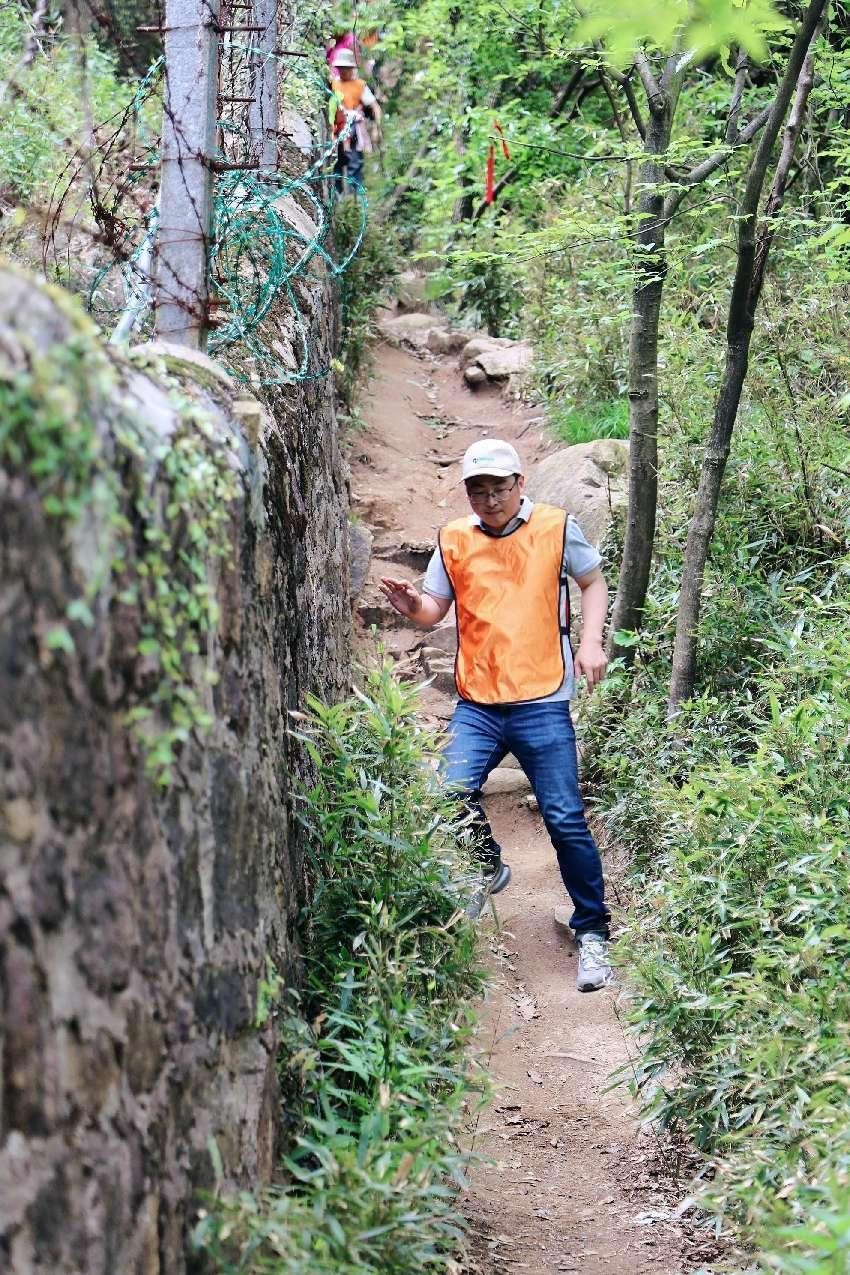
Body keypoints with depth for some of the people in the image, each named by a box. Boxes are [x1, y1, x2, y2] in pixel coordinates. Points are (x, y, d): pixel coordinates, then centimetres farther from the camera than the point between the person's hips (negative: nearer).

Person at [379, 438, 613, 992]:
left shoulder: (557, 527, 1)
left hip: (542, 703, -2)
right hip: (478, 705, 2)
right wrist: (412, 604, -13)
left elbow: (594, 582, 13)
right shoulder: (454, 540, 6)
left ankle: (593, 931, 15)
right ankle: (489, 868, 16)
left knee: (565, 820, 0)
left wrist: (591, 641, -2)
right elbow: (434, 610, 11)